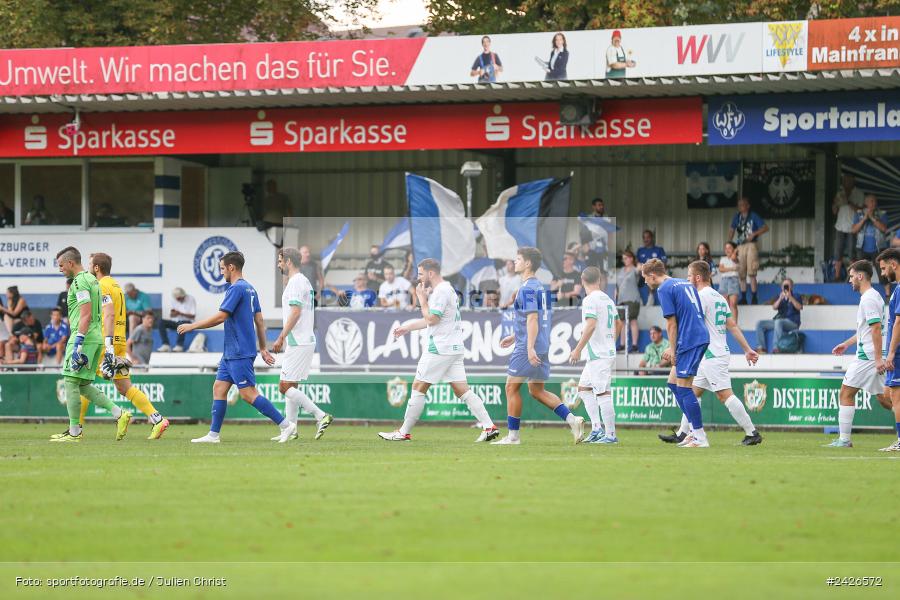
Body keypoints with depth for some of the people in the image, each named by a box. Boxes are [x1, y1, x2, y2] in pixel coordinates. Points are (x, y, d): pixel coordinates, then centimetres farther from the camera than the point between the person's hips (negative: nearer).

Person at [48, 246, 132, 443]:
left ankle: (74, 432, -3)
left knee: (71, 382, -4)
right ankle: (119, 414, 3)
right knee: (83, 385, 12)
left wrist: (78, 343, -22)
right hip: (96, 338, 10)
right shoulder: (92, 280, 19)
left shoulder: (80, 281, -12)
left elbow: (86, 314, -19)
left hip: (84, 338, -10)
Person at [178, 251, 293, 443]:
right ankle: (213, 434, 9)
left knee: (248, 394, -10)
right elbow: (260, 321, 18)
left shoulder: (236, 289, -15)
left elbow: (220, 317, -18)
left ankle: (285, 425, -10)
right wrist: (263, 349, 21)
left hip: (240, 353, -10)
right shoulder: (249, 289, 15)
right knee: (219, 388, 9)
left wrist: (192, 326, -9)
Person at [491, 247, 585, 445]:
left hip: (527, 348, -9)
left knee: (512, 387, 1)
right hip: (543, 346, 9)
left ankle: (513, 435, 5)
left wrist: (530, 348, -28)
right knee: (537, 391, 14)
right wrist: (514, 337, 30)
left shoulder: (527, 289, -14)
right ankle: (572, 419, 2)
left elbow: (532, 319, -22)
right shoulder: (540, 287, 16)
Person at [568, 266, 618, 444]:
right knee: (584, 388, 17)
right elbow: (616, 326, 19)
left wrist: (578, 349, -19)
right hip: (609, 351, 10)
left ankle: (611, 435, -8)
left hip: (598, 354, -10)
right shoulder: (608, 299, 14)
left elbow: (591, 326, -22)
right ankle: (597, 428, 11)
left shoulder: (590, 300, -12)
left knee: (603, 393, -8)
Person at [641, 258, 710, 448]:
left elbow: (671, 323, -11)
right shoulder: (686, 284, 20)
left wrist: (673, 350, -5)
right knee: (673, 382, 16)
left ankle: (700, 438, -7)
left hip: (689, 341, -9)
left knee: (684, 388, -5)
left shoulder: (664, 289, -7)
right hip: (701, 337, 9)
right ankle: (695, 429, 13)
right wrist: (674, 348, 23)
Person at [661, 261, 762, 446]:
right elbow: (732, 326, 16)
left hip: (713, 356, -10)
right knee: (694, 392, 14)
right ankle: (682, 434, 18)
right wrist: (747, 349, 14)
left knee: (725, 394, -12)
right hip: (708, 357, 10)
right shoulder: (719, 297, 17)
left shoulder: (702, 296, -11)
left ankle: (752, 433, -14)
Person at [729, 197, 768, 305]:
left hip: (750, 245, -5)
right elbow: (732, 230, 13)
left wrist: (754, 234, -18)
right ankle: (743, 298, 11)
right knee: (741, 273, 5)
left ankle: (754, 297, -7)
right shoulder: (737, 217, 13)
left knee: (751, 273, -10)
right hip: (740, 246, 5)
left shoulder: (753, 216, -2)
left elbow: (765, 227, -7)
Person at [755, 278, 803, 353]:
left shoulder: (795, 296, 9)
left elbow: (799, 307, -11)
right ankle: (760, 348, -22)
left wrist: (790, 298, -21)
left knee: (778, 322, -39)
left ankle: (776, 348, -47)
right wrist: (780, 299, -16)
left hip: (792, 322, -6)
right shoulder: (780, 297, 19)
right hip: (778, 319, 6)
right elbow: (774, 308, 1)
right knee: (760, 324, -11)